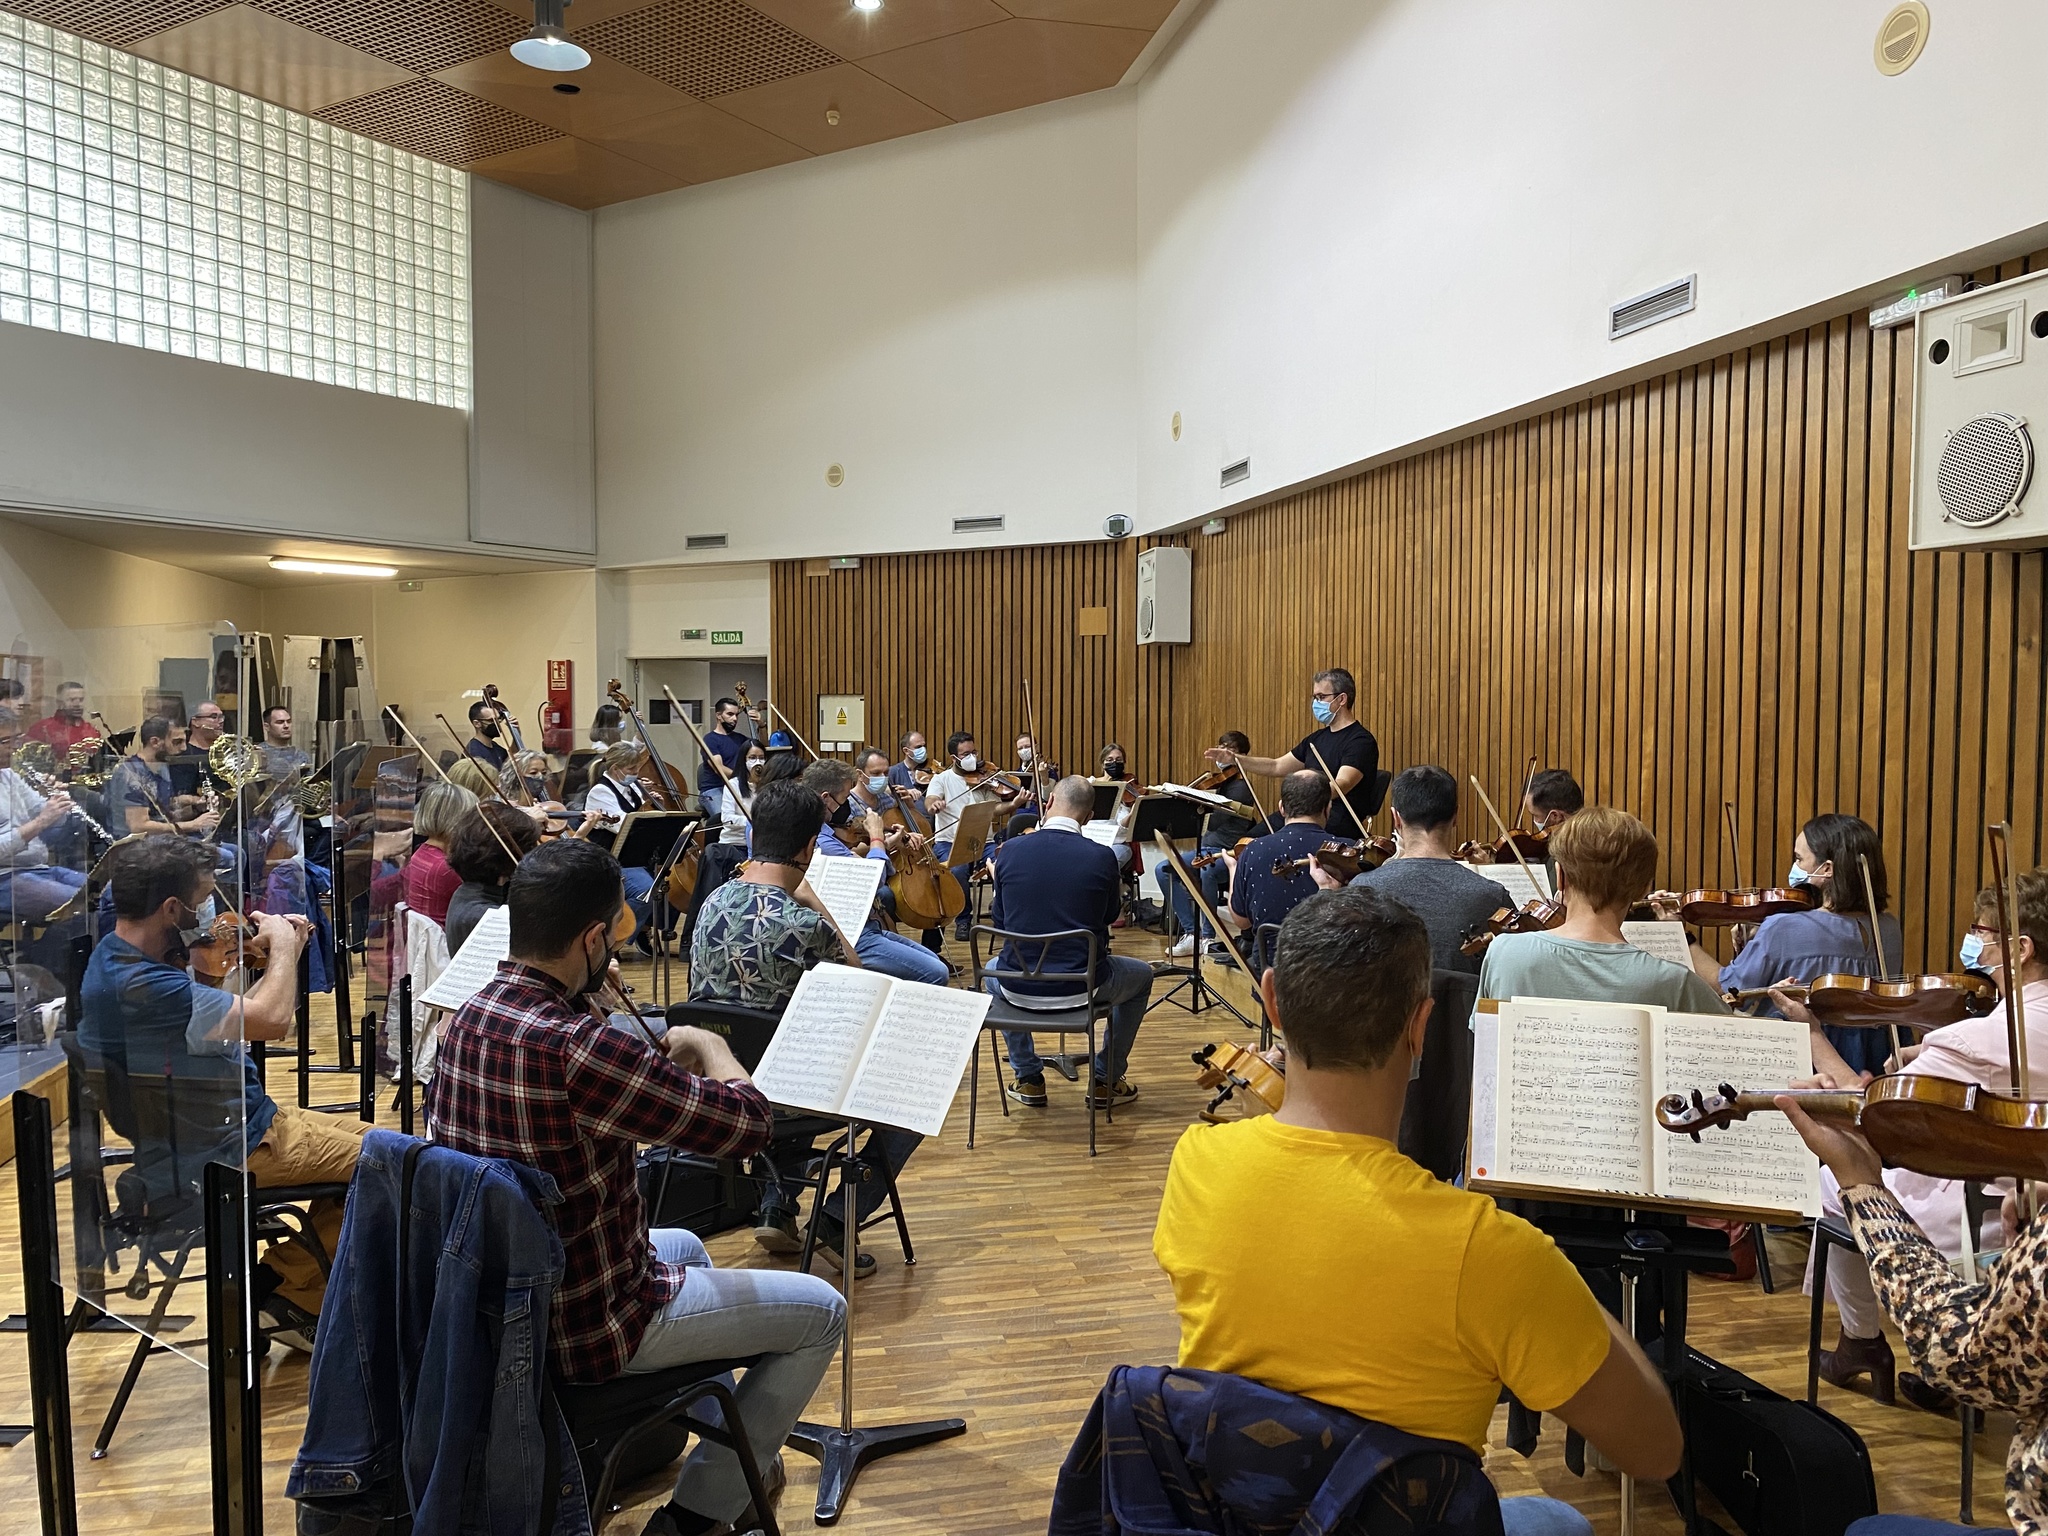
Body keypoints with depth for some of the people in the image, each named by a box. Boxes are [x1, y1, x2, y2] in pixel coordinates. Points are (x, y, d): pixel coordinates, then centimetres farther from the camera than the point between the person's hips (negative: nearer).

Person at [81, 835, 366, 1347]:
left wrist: (286, 954, 2)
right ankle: (286, 1292, 8)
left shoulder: (117, 957, 6)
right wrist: (282, 946, -12)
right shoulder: (141, 986, -29)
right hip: (214, 1154, -10)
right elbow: (272, 1018, -29)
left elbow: (231, 1020, 12)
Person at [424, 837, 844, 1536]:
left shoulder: (466, 1019, -7)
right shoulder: (579, 1048, -34)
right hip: (581, 1328, -9)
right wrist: (709, 1045, -7)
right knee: (822, 1310, 6)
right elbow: (748, 1122, -25)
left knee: (685, 1246, 34)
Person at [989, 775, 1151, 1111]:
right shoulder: (1101, 857, -11)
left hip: (1019, 989, 2)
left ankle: (1027, 1078, 36)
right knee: (1141, 975, 30)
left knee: (993, 972, 39)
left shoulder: (1010, 850, -6)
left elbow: (999, 920, 5)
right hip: (1081, 988, -2)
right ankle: (1105, 1080, 31)